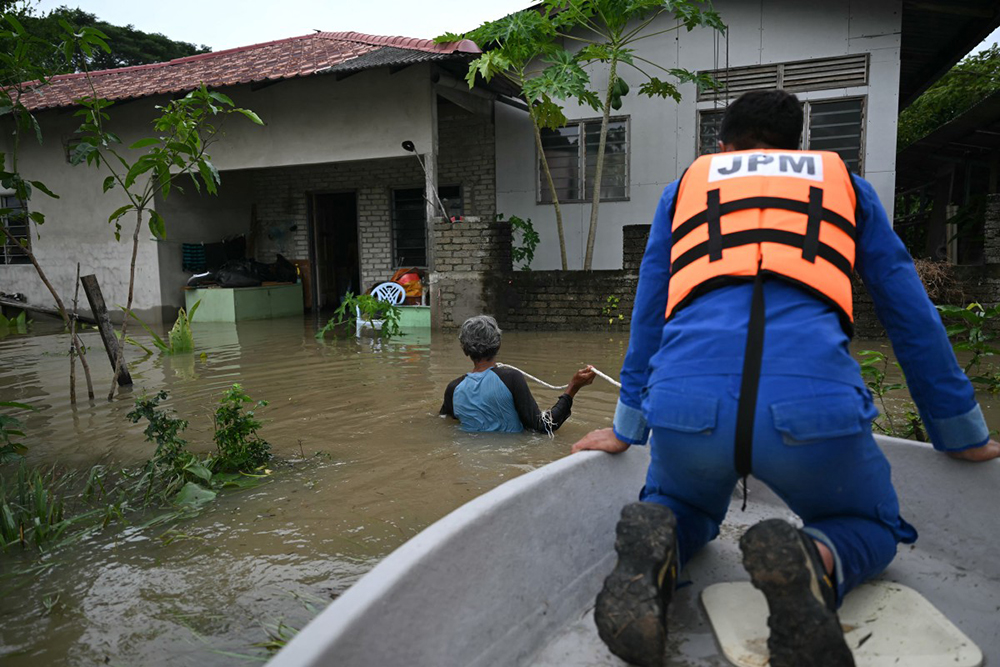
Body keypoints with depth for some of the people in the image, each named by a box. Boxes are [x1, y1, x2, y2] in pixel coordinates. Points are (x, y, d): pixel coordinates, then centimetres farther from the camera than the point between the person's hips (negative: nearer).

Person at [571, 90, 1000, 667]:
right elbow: (912, 315, 29)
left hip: (687, 405, 1)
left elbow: (648, 319, 28)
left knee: (683, 508, 33)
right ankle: (814, 561, -7)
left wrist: (629, 430, 36)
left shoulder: (686, 186, 27)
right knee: (872, 529, 29)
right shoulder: (845, 183, 27)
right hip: (814, 400, -1)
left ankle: (655, 549, -3)